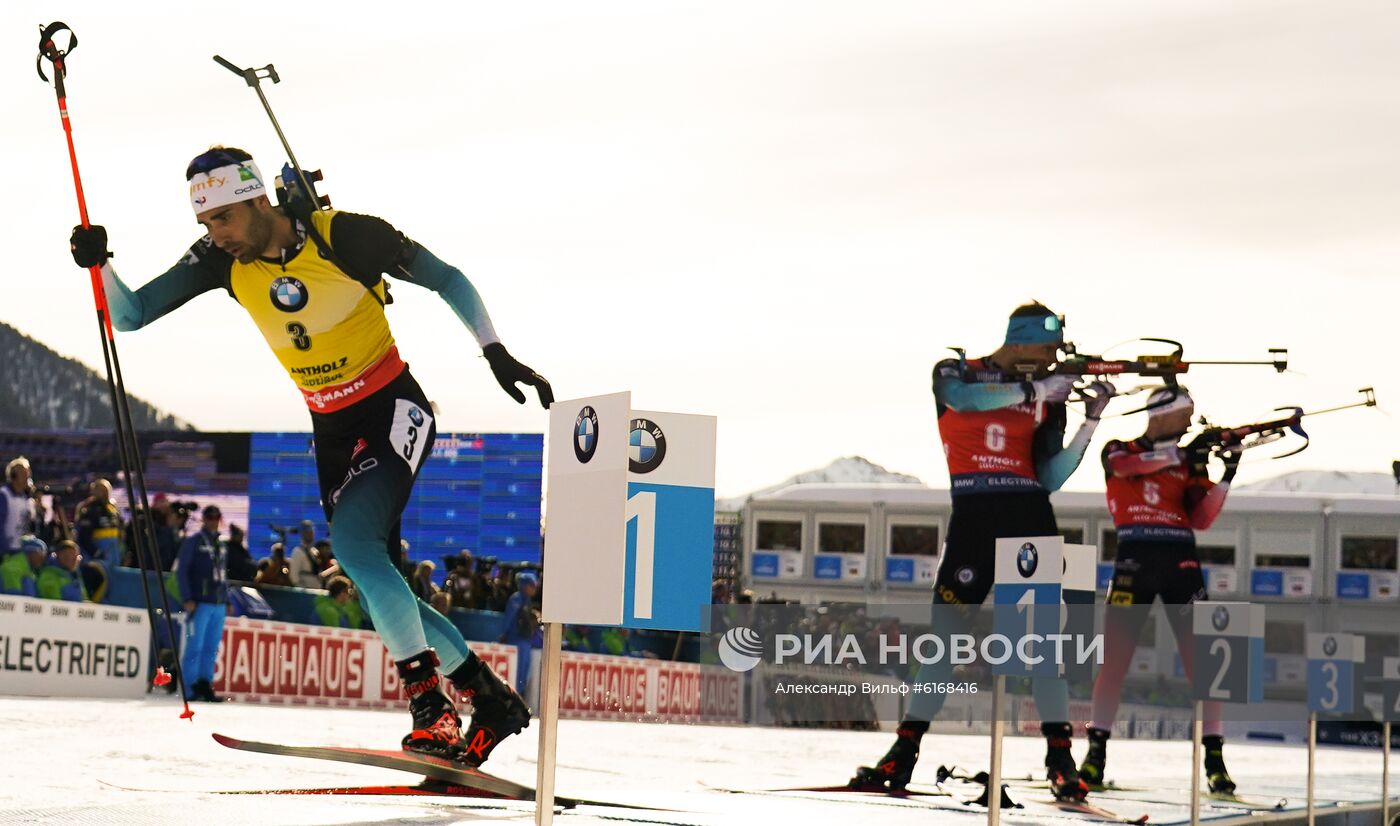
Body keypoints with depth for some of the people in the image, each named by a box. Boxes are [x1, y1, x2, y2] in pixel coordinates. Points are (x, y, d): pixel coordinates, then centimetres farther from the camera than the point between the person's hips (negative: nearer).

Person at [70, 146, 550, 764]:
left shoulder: (346, 236, -20)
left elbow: (447, 280, -8)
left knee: (352, 541, -28)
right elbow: (129, 315, -4)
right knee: (376, 586, 5)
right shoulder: (221, 261, -7)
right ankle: (491, 699, 22)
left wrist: (495, 353, -13)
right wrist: (100, 264, -23)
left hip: (396, 412, -6)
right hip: (331, 431, 6)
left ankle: (431, 707, -25)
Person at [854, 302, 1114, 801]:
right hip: (972, 517, -2)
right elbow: (964, 397, -19)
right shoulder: (954, 373, 7)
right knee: (948, 633, -4)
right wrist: (1034, 390, -19)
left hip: (1030, 518, 2)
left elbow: (1049, 479, 4)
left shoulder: (1046, 396, 12)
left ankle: (1060, 758, -6)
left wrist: (1091, 422, -3)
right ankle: (904, 751, 3)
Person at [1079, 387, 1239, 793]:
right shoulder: (1118, 451, 9)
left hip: (1180, 561, 2)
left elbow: (1201, 519, 5)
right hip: (1134, 560, -2)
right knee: (1114, 657, -6)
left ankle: (1214, 757, -2)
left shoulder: (1188, 462, 15)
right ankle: (1096, 751, 2)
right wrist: (1179, 454, -22)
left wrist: (1227, 477, -6)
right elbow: (1126, 465, -16)